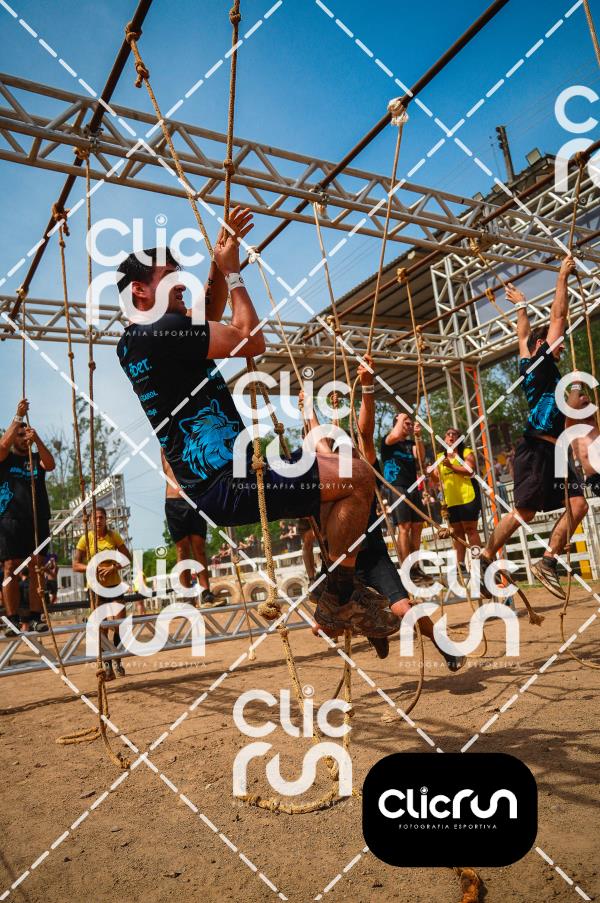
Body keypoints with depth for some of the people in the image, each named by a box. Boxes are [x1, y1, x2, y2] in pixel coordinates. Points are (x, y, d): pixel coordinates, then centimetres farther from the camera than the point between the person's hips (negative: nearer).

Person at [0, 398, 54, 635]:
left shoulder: (37, 458, 15)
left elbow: (51, 465, -6)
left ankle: (35, 617, 1)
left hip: (37, 519, 2)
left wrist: (37, 439, -19)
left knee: (37, 568, -1)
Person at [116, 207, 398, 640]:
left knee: (342, 469, 23)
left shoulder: (137, 341, 18)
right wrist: (232, 271, -1)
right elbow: (251, 341, -13)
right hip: (229, 486, -11)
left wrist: (219, 263, 24)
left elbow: (207, 318, 33)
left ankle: (343, 586, 22)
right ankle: (340, 599, -4)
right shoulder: (160, 332, -14)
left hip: (217, 482, 11)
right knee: (357, 477, -15)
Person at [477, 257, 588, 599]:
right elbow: (558, 317, -4)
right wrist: (563, 277, 3)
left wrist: (522, 306, 44)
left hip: (553, 451, 9)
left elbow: (523, 333, 33)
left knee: (578, 504, -2)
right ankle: (485, 559, 2)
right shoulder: (539, 362, -3)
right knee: (524, 511, -9)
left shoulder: (535, 365, 17)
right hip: (537, 449, -9)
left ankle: (548, 562, 0)